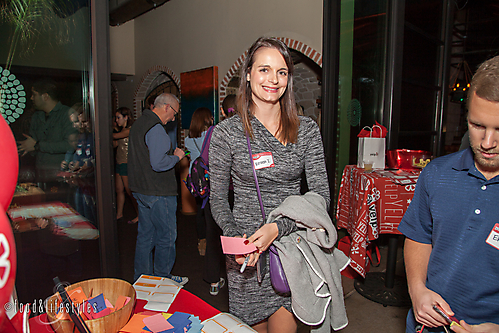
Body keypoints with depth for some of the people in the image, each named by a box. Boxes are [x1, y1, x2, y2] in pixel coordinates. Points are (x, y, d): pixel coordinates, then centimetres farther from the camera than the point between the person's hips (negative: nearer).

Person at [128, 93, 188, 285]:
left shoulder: (138, 124, 14)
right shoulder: (155, 129, -19)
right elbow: (158, 164, -25)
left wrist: (170, 153, 15)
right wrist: (176, 156, -8)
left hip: (141, 189, 10)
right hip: (158, 192, -10)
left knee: (145, 235, 18)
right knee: (166, 236, 4)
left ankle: (141, 278, 30)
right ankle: (163, 279, 18)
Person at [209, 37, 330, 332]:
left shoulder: (307, 130, -2)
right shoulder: (226, 133, -5)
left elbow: (321, 195, -6)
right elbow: (218, 200, 1)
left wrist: (278, 227, -19)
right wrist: (236, 238, -17)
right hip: (246, 253, 0)